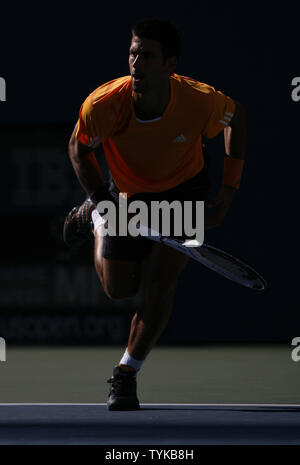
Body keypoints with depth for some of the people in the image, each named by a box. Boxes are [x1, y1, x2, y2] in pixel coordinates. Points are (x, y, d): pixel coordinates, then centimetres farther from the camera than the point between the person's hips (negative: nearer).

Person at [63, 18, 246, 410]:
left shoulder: (201, 102, -34)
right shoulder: (103, 105, -33)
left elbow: (236, 116, -8)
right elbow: (79, 148, -10)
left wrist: (230, 188, -10)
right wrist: (102, 202, -20)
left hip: (184, 191, -1)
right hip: (127, 194, 1)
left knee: (160, 282, -16)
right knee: (119, 289, 11)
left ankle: (127, 374, 4)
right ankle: (94, 219, 43)